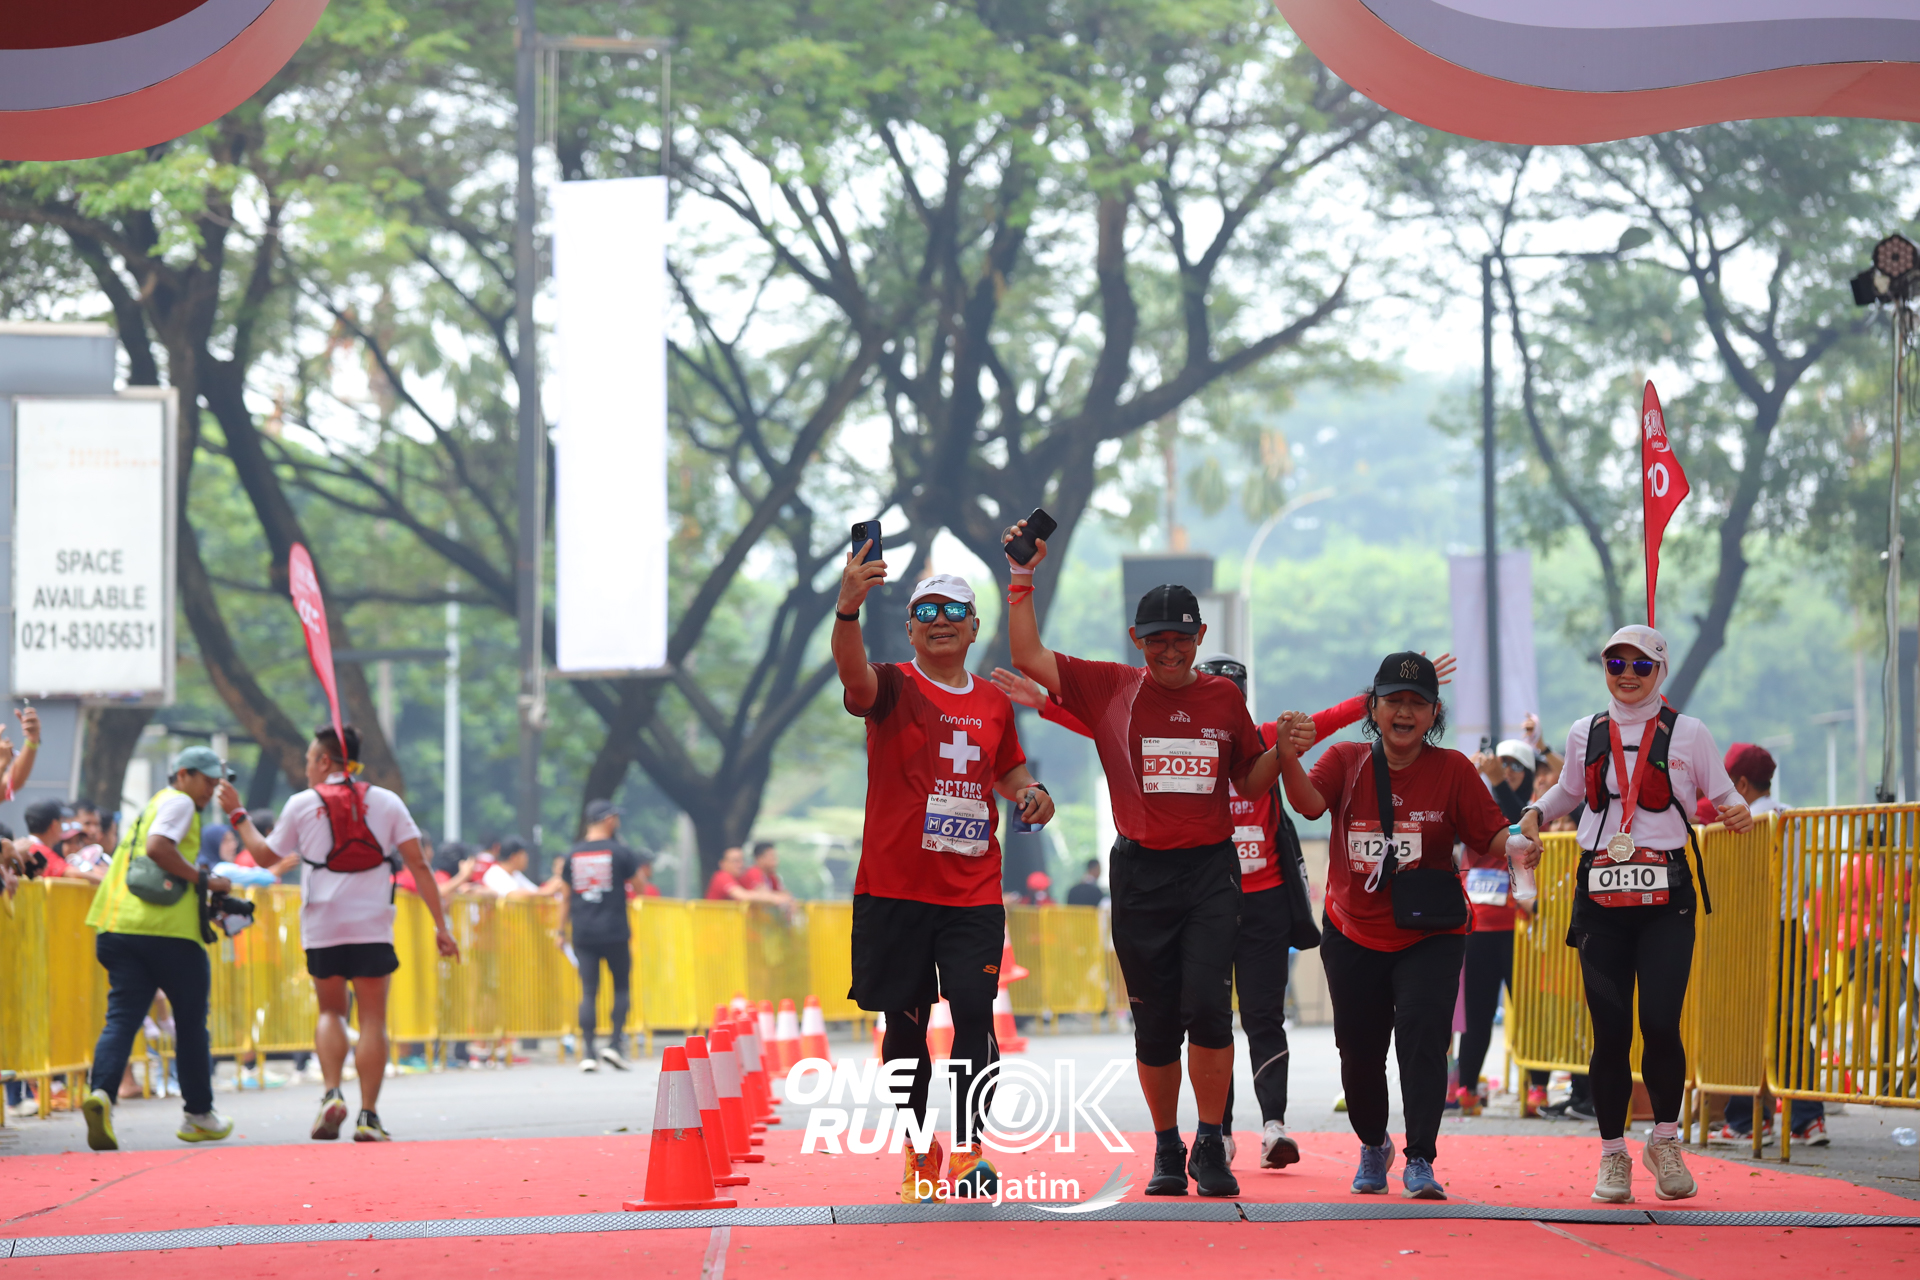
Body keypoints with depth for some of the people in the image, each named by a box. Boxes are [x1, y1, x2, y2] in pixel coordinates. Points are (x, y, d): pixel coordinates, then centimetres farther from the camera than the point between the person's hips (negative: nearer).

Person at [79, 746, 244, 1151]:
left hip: (119, 927, 7)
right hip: (168, 929, -7)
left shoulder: (151, 806, 27)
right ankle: (199, 1115, 19)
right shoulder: (178, 802, -1)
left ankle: (100, 1092, -28)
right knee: (191, 1021, 9)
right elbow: (157, 847, -16)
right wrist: (203, 879, -10)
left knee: (122, 1018, -3)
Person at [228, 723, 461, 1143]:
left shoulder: (302, 805, 3)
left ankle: (331, 1094, -5)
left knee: (330, 1011, 16)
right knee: (372, 1019, 4)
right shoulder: (386, 801, 4)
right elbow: (418, 865, -2)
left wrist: (238, 817, 29)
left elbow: (265, 855, 15)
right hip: (372, 927, 0)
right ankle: (368, 1116, -3)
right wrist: (441, 925, 0)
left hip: (322, 929, 1)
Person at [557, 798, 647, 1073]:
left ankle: (588, 1052, -5)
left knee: (588, 991, 2)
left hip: (583, 934, 3)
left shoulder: (573, 856, 7)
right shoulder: (619, 852, -5)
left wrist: (561, 929, 18)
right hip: (615, 932, -3)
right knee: (622, 986, 10)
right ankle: (615, 1044, -2)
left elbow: (566, 896, 11)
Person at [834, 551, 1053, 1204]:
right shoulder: (894, 687, -2)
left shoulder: (994, 703, 11)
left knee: (974, 1013, -11)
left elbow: (1011, 770, 26)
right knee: (905, 1026, 5)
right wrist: (847, 610, -46)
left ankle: (968, 1149, -8)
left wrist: (1031, 794, 1)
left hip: (973, 891, 2)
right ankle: (919, 1152, 18)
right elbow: (855, 676, -26)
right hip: (894, 887, -2)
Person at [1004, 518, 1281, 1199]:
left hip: (1211, 870, 0)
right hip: (1141, 873, 0)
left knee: (1208, 1006, -14)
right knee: (1155, 1022, 4)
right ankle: (1167, 1152, 18)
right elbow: (1029, 656, 3)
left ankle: (1211, 1146, -3)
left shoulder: (1224, 696, 10)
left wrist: (1282, 750, -1)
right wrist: (1023, 577, 1)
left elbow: (1249, 783, 17)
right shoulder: (1110, 688, 5)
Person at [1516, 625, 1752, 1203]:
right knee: (1610, 1031, -2)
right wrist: (1533, 815, 12)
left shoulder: (1687, 733, 4)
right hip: (1600, 896, 2)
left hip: (1665, 898, -2)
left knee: (1660, 1024, -13)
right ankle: (1613, 1156, 11)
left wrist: (1738, 812, -13)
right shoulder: (1585, 735, 13)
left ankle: (1665, 1141, 10)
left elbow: (1723, 795, 9)